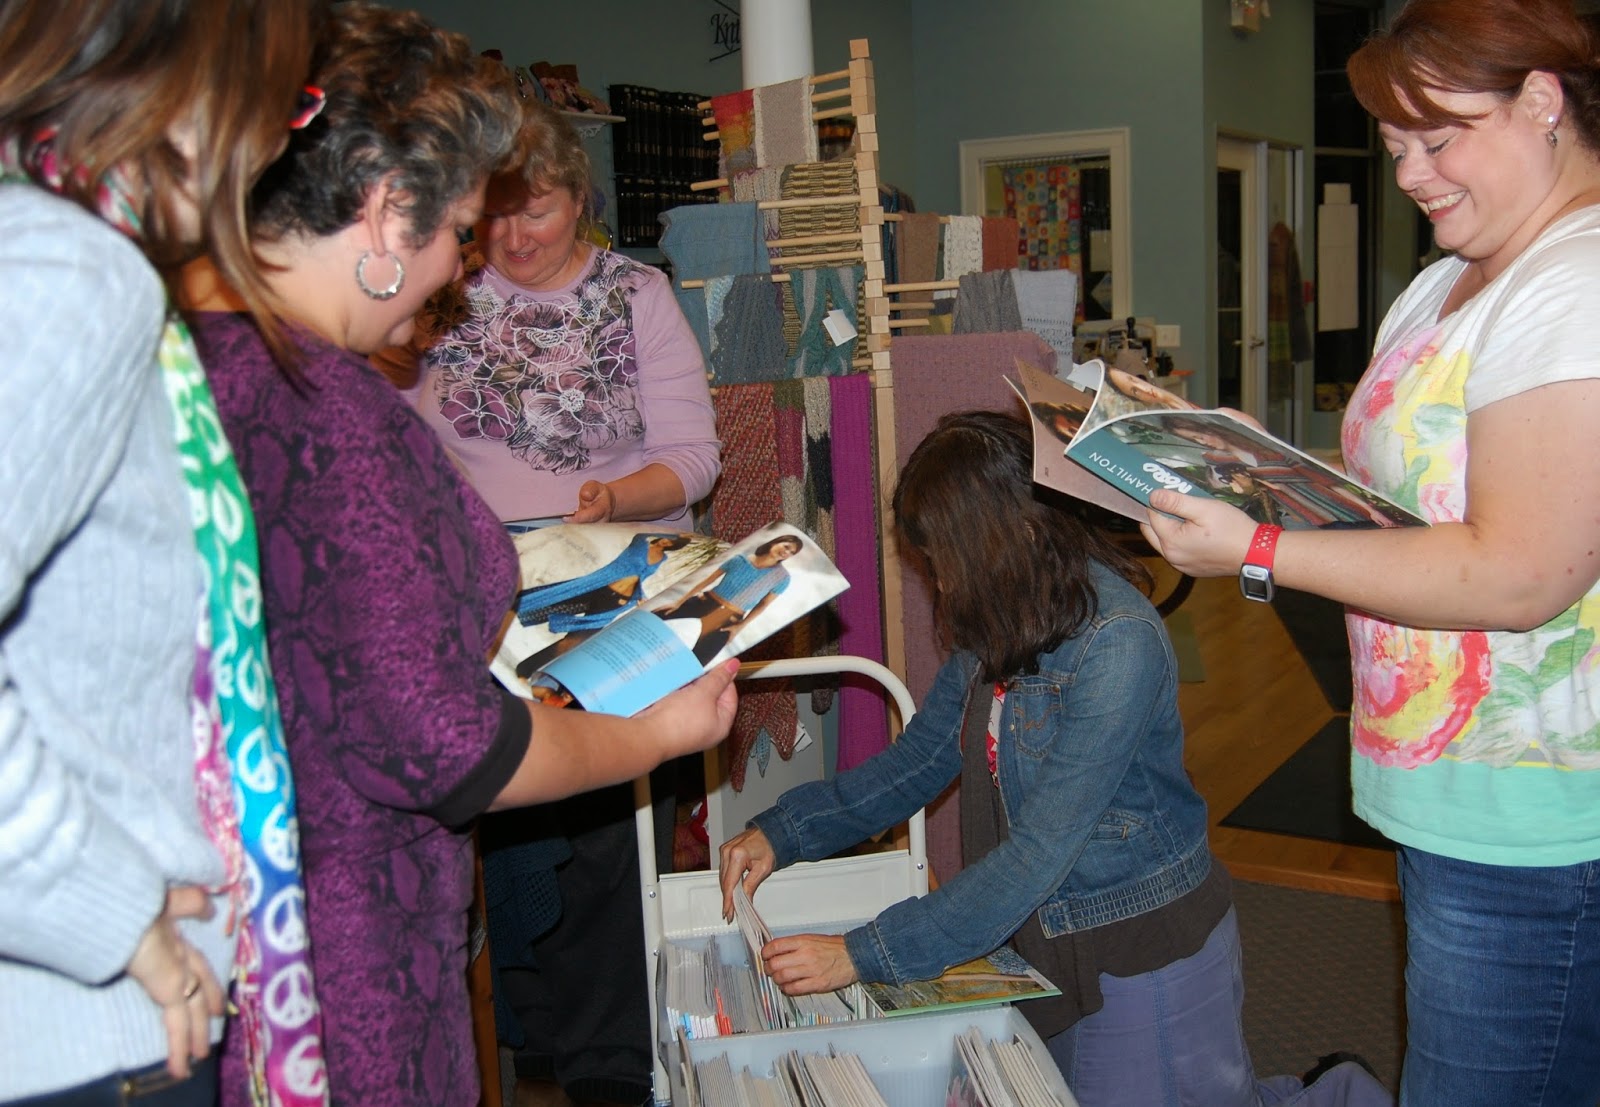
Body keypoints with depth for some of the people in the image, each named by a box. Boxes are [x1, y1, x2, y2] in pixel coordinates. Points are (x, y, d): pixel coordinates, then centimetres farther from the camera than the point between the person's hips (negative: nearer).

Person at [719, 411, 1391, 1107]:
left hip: (1144, 946, -8)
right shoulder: (998, 630, -1)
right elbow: (915, 761, 8)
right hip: (1050, 945, 8)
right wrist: (783, 832, -4)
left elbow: (1039, 854, -30)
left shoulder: (1117, 642, -28)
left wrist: (862, 956, -30)